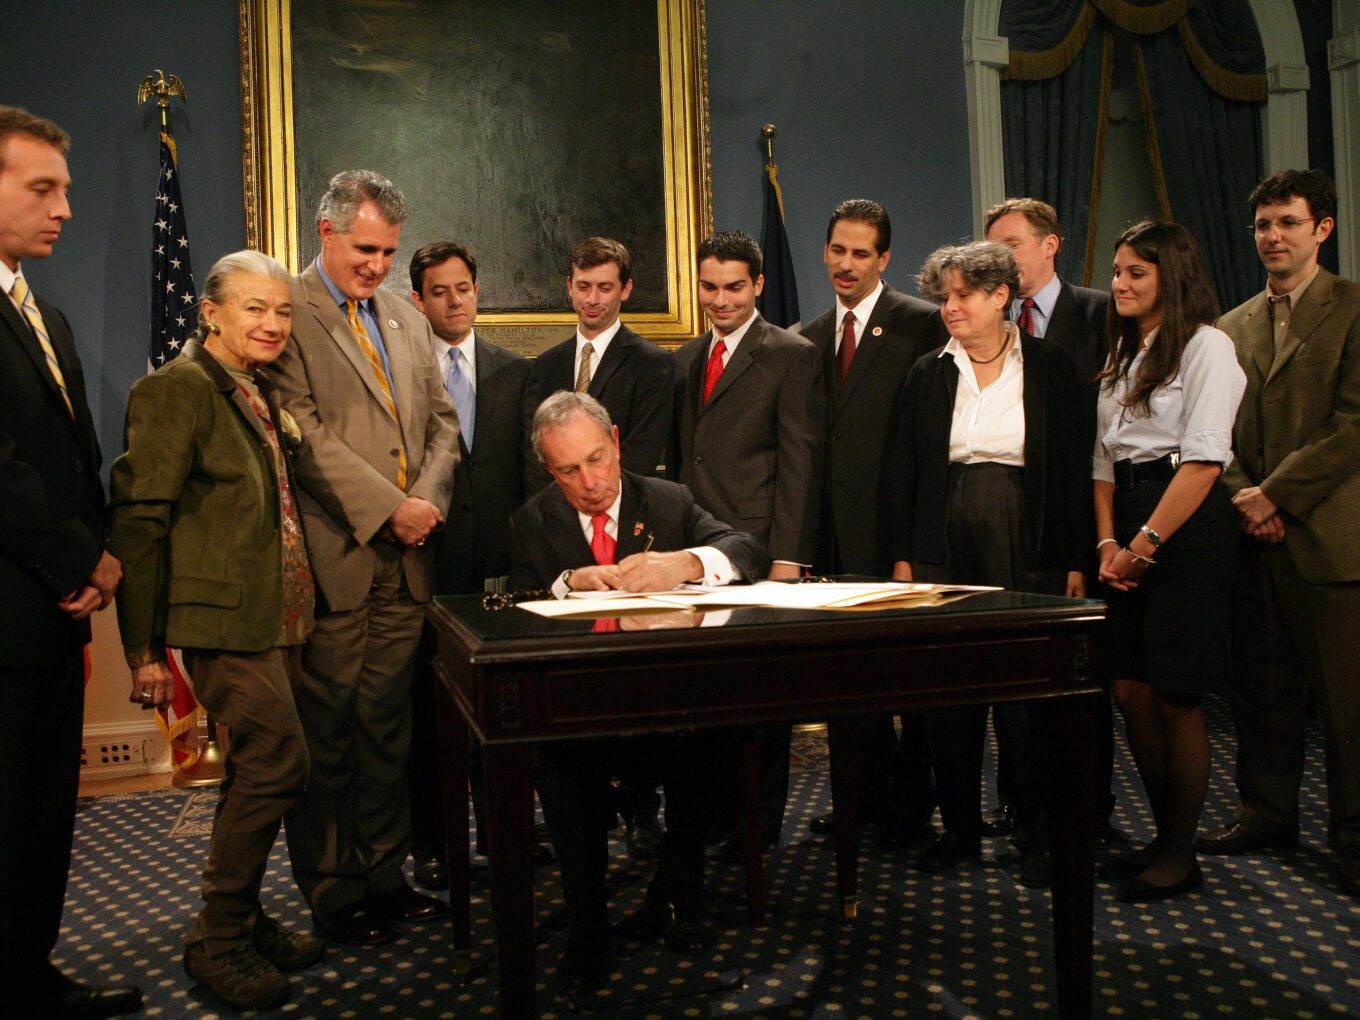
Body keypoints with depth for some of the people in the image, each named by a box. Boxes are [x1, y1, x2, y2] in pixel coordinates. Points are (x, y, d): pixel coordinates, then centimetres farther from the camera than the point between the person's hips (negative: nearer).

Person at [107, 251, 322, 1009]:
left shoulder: (262, 393, 17)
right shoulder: (178, 388, -10)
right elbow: (138, 520, -13)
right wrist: (145, 647, -14)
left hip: (278, 618, 9)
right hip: (225, 619, -9)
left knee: (256, 768, 14)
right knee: (280, 762, -10)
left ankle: (241, 918, 29)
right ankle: (218, 939, 7)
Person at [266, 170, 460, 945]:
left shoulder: (409, 321, 18)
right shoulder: (288, 314, -4)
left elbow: (442, 421, 15)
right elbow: (306, 432, -12)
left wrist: (428, 497, -3)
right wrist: (388, 507, -15)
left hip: (405, 558, 6)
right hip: (333, 555, -6)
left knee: (388, 726, 12)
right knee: (327, 732, 3)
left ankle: (383, 873, 23)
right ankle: (331, 891, 15)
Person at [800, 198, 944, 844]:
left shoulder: (922, 324, -5)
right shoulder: (810, 339, 15)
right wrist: (810, 531, 8)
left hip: (895, 523, -6)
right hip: (837, 528, 6)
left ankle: (911, 802, 17)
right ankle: (866, 795, 26)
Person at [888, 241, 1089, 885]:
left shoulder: (1050, 370, 2)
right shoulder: (928, 375, 8)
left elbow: (1076, 467, 0)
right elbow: (904, 471, 9)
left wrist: (1076, 560, -5)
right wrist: (902, 556, 3)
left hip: (1028, 553, -2)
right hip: (943, 551, 3)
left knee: (1029, 698, -1)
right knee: (948, 697, 6)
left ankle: (1041, 836, 14)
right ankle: (960, 827, 21)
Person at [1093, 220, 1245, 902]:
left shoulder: (1206, 345, -6)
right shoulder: (1121, 357, 19)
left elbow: (1204, 460, -14)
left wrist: (1146, 542, -15)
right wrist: (1108, 543, 0)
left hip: (1186, 528, -7)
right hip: (1128, 531, 7)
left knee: (1174, 698, -3)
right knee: (1130, 692, 6)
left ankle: (1180, 857, 10)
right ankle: (1165, 836, 20)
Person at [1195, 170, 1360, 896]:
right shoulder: (1233, 326, 16)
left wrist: (1275, 493, -14)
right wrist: (1242, 496, -3)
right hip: (1254, 536, 5)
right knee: (1261, 687, 12)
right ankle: (1266, 814, 25)